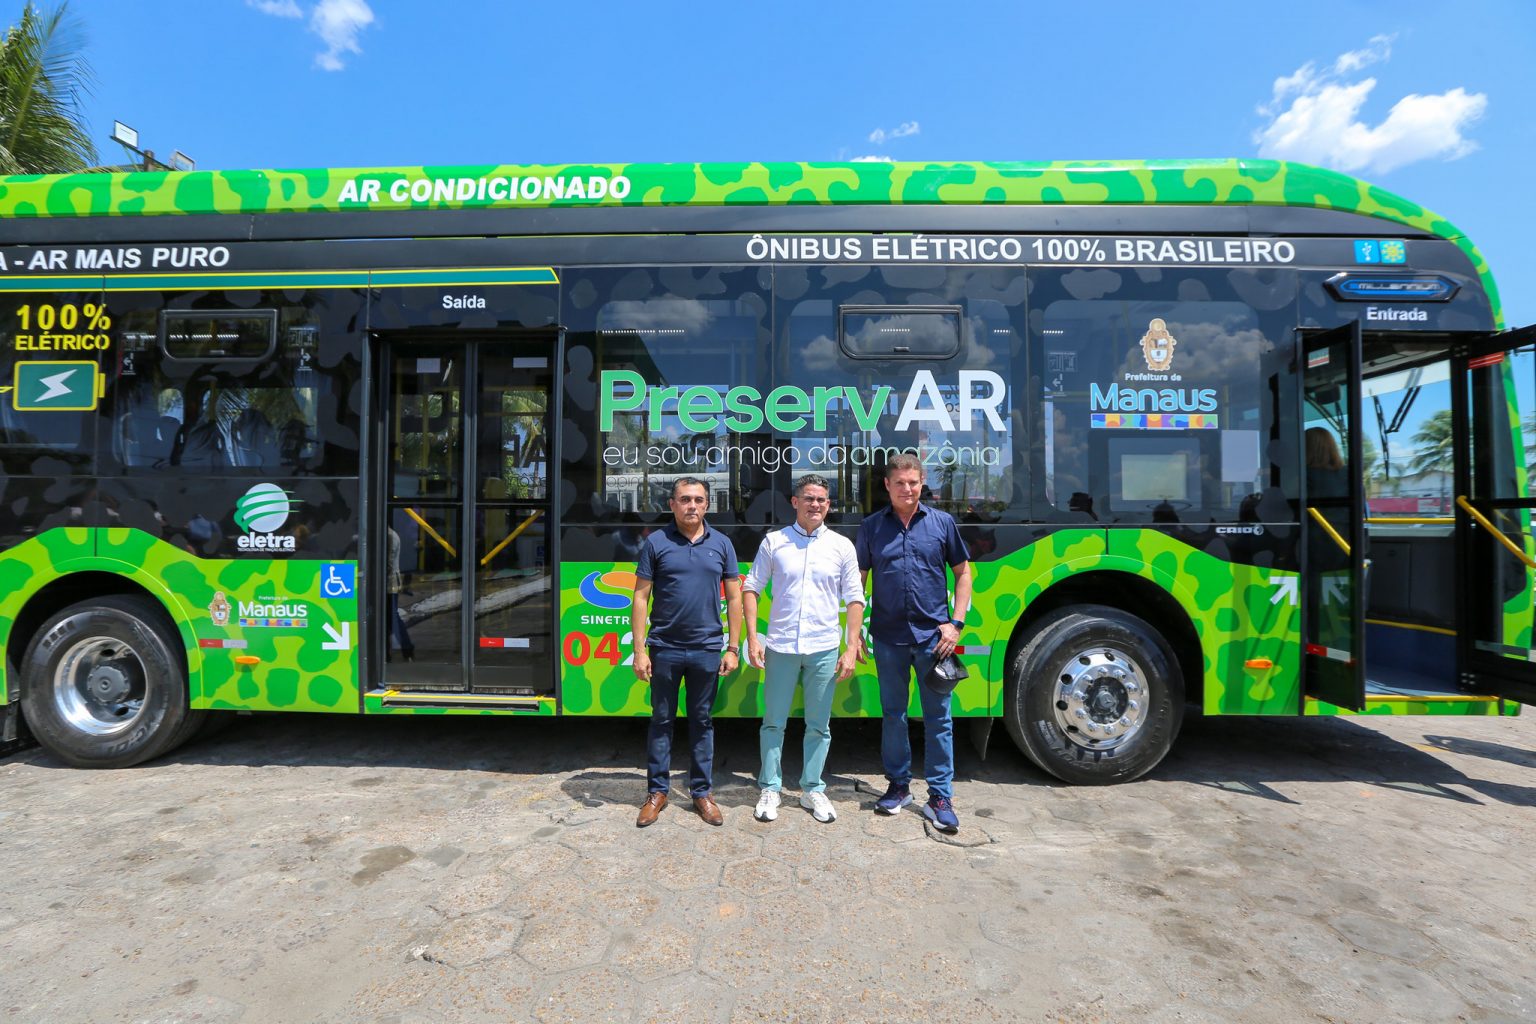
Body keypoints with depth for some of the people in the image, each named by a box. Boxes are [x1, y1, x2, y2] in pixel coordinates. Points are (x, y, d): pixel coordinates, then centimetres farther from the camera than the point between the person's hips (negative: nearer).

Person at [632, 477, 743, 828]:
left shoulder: (721, 544, 3)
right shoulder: (656, 543, -2)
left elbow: (734, 598, 5)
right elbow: (641, 597, -2)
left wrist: (732, 648, 1)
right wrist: (639, 649, -7)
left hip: (707, 650, 1)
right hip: (664, 649, -1)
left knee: (702, 721, 12)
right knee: (661, 720, 11)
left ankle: (702, 792, 25)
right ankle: (657, 791, 25)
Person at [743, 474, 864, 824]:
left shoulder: (842, 546, 3)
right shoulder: (774, 542, 1)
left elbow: (854, 599, 4)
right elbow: (751, 588, 4)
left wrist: (852, 648, -2)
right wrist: (752, 637, -4)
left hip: (824, 650, 1)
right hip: (780, 647, 0)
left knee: (819, 725, 11)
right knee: (773, 722, 9)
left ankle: (812, 789, 27)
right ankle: (770, 789, 24)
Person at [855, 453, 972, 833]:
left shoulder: (942, 522, 2)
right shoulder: (871, 527, 4)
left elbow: (963, 573, 7)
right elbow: (858, 580, 7)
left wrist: (956, 622, -3)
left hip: (933, 636, -1)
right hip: (888, 637, 1)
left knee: (938, 717, 5)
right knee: (893, 714, 12)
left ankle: (940, 797, 16)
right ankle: (898, 786, 28)